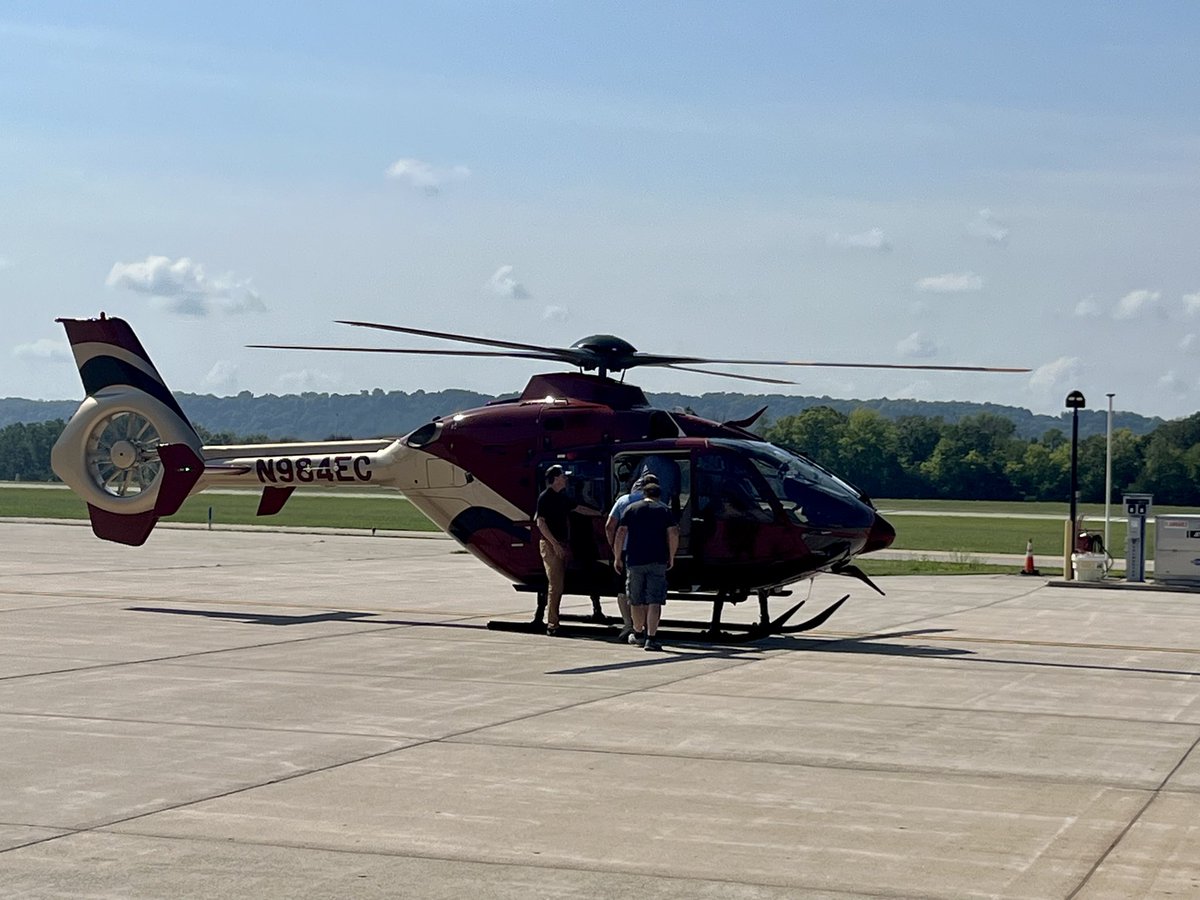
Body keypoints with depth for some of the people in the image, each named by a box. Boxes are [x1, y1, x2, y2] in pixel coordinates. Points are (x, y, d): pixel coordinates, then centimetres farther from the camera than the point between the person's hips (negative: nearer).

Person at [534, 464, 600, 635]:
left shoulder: (562, 497, 15)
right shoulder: (545, 497, -10)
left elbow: (579, 509, 28)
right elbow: (540, 522, -14)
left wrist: (600, 513, 31)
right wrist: (555, 544, -19)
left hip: (561, 545, 9)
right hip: (550, 544, -9)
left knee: (559, 585, 9)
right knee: (555, 585, -11)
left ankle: (552, 620, 14)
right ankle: (552, 624, -9)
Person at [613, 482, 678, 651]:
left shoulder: (631, 509, 8)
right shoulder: (664, 510, 7)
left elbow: (620, 533, 0)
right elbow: (673, 534, -4)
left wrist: (617, 558, 5)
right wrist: (671, 557, 5)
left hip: (635, 560, 1)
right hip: (657, 561, -1)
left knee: (636, 600, 16)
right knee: (654, 601, -3)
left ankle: (638, 634, 32)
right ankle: (651, 638, -13)